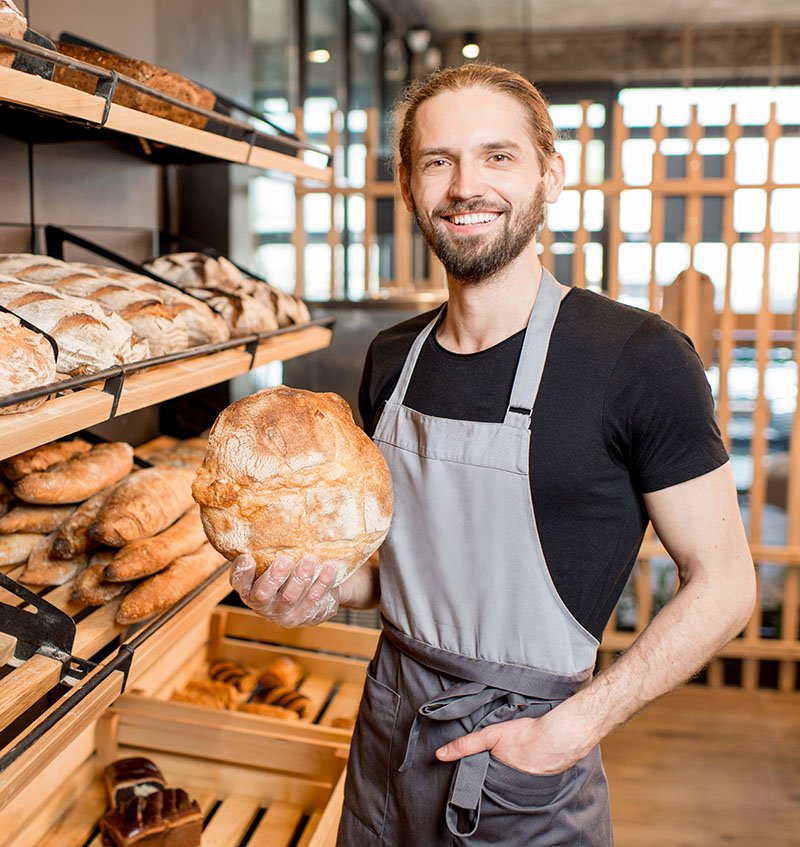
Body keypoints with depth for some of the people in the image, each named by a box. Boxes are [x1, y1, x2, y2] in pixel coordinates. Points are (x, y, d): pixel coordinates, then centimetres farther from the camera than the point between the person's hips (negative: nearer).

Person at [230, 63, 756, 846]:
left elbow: (722, 584, -12)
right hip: (388, 728, 5)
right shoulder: (392, 360, -1)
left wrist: (575, 727, -17)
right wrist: (326, 592, -9)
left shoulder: (640, 359, -17)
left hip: (528, 767, -5)